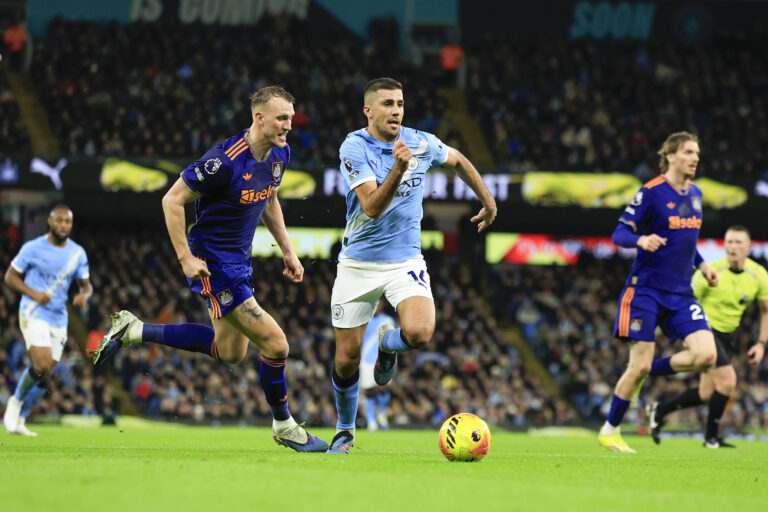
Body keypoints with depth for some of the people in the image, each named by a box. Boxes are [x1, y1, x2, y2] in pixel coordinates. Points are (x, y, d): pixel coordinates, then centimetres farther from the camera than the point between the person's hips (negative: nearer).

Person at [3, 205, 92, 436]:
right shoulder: (33, 248, -7)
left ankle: (20, 420, 19)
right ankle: (16, 401, 4)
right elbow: (10, 276, -1)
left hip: (59, 319, 5)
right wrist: (34, 293, -16)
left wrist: (84, 295, -11)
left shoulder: (77, 253, 6)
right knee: (42, 365, -22)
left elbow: (86, 284, 14)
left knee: (45, 375, 5)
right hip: (33, 315, -5)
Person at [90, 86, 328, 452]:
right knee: (275, 344, -10)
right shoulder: (225, 160, -26)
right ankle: (284, 426, 12)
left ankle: (133, 331, 27)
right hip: (215, 266, -10)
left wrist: (287, 250, 15)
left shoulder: (279, 154, 0)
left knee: (229, 351, 21)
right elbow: (172, 200, -19)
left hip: (239, 261, 10)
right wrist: (185, 258, -20)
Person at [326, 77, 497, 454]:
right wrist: (398, 169, -38)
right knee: (346, 361, 1)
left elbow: (457, 160, 20)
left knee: (419, 333, -26)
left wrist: (488, 202, 26)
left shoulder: (421, 144, -3)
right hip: (357, 264, -1)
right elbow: (372, 207, -25)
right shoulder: (354, 148, -14)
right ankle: (345, 430, 29)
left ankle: (388, 344, 12)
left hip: (405, 261, 2)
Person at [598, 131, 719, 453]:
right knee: (639, 365, -8)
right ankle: (609, 430, 11)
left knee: (706, 356, -12)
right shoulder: (651, 192, -9)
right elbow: (619, 233, -9)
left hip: (681, 294, 6)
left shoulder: (695, 194, 11)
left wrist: (701, 265, 12)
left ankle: (647, 371, 13)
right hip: (646, 290, -6)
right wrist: (641, 240, -30)